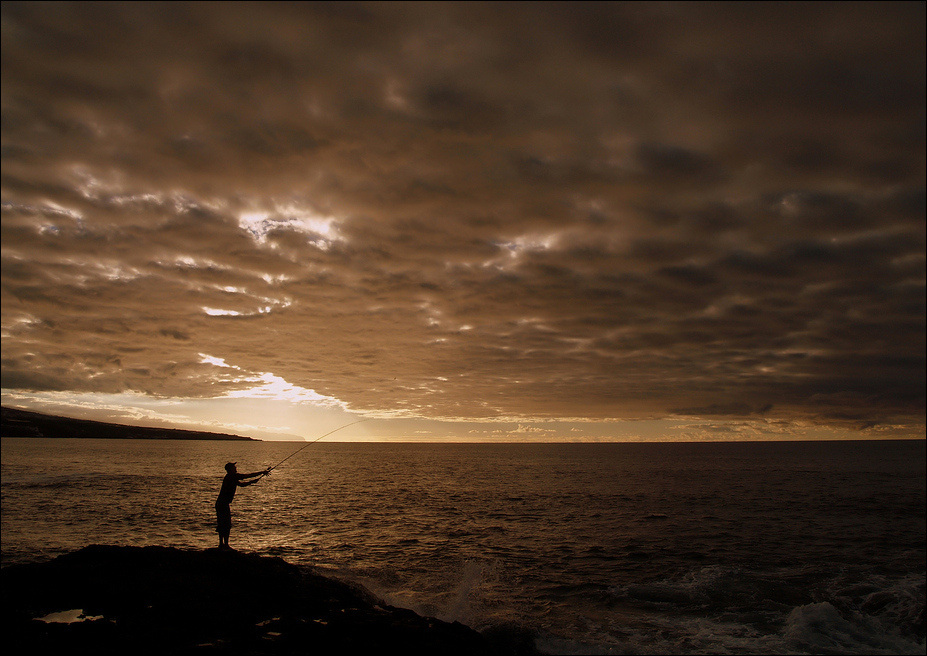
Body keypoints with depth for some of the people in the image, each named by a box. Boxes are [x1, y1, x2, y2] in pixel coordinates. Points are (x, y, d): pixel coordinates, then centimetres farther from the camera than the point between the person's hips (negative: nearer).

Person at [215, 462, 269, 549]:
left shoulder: (231, 477, 16)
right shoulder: (232, 476, -13)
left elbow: (241, 484, 24)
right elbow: (249, 475, -12)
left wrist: (252, 482, 11)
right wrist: (263, 473, -6)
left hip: (220, 503, 10)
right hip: (223, 504, -10)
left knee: (222, 524, 15)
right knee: (226, 525, -5)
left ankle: (221, 544, 21)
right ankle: (225, 545, -1)